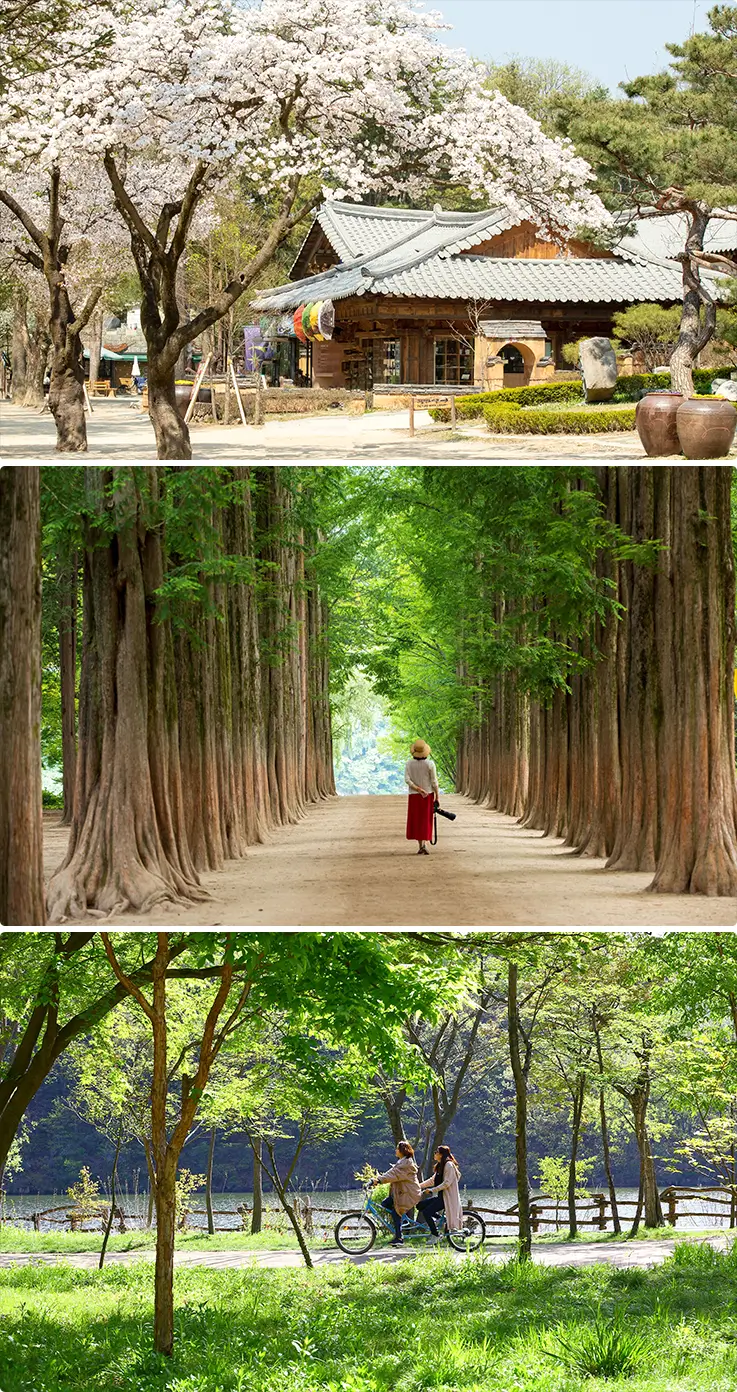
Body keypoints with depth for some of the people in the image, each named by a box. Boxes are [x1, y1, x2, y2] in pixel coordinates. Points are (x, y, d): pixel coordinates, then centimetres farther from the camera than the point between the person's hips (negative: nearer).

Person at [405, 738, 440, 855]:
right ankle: (423, 845, -10)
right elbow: (434, 782, -9)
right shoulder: (430, 764, -10)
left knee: (416, 820, 10)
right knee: (426, 820, 6)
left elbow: (407, 780, -14)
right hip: (428, 795, -1)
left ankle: (421, 846, 6)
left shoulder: (409, 763, -4)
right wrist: (437, 797, -2)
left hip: (414, 795, 1)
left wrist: (418, 789, -14)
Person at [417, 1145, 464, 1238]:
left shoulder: (449, 1165, -13)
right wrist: (419, 1186, 16)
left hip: (447, 1197, -10)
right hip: (440, 1196, 10)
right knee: (420, 1205, 3)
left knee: (426, 1212, -20)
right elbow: (432, 1180, 22)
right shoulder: (440, 1166, 17)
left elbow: (447, 1183, -21)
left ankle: (435, 1236, -13)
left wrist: (432, 1190, -23)